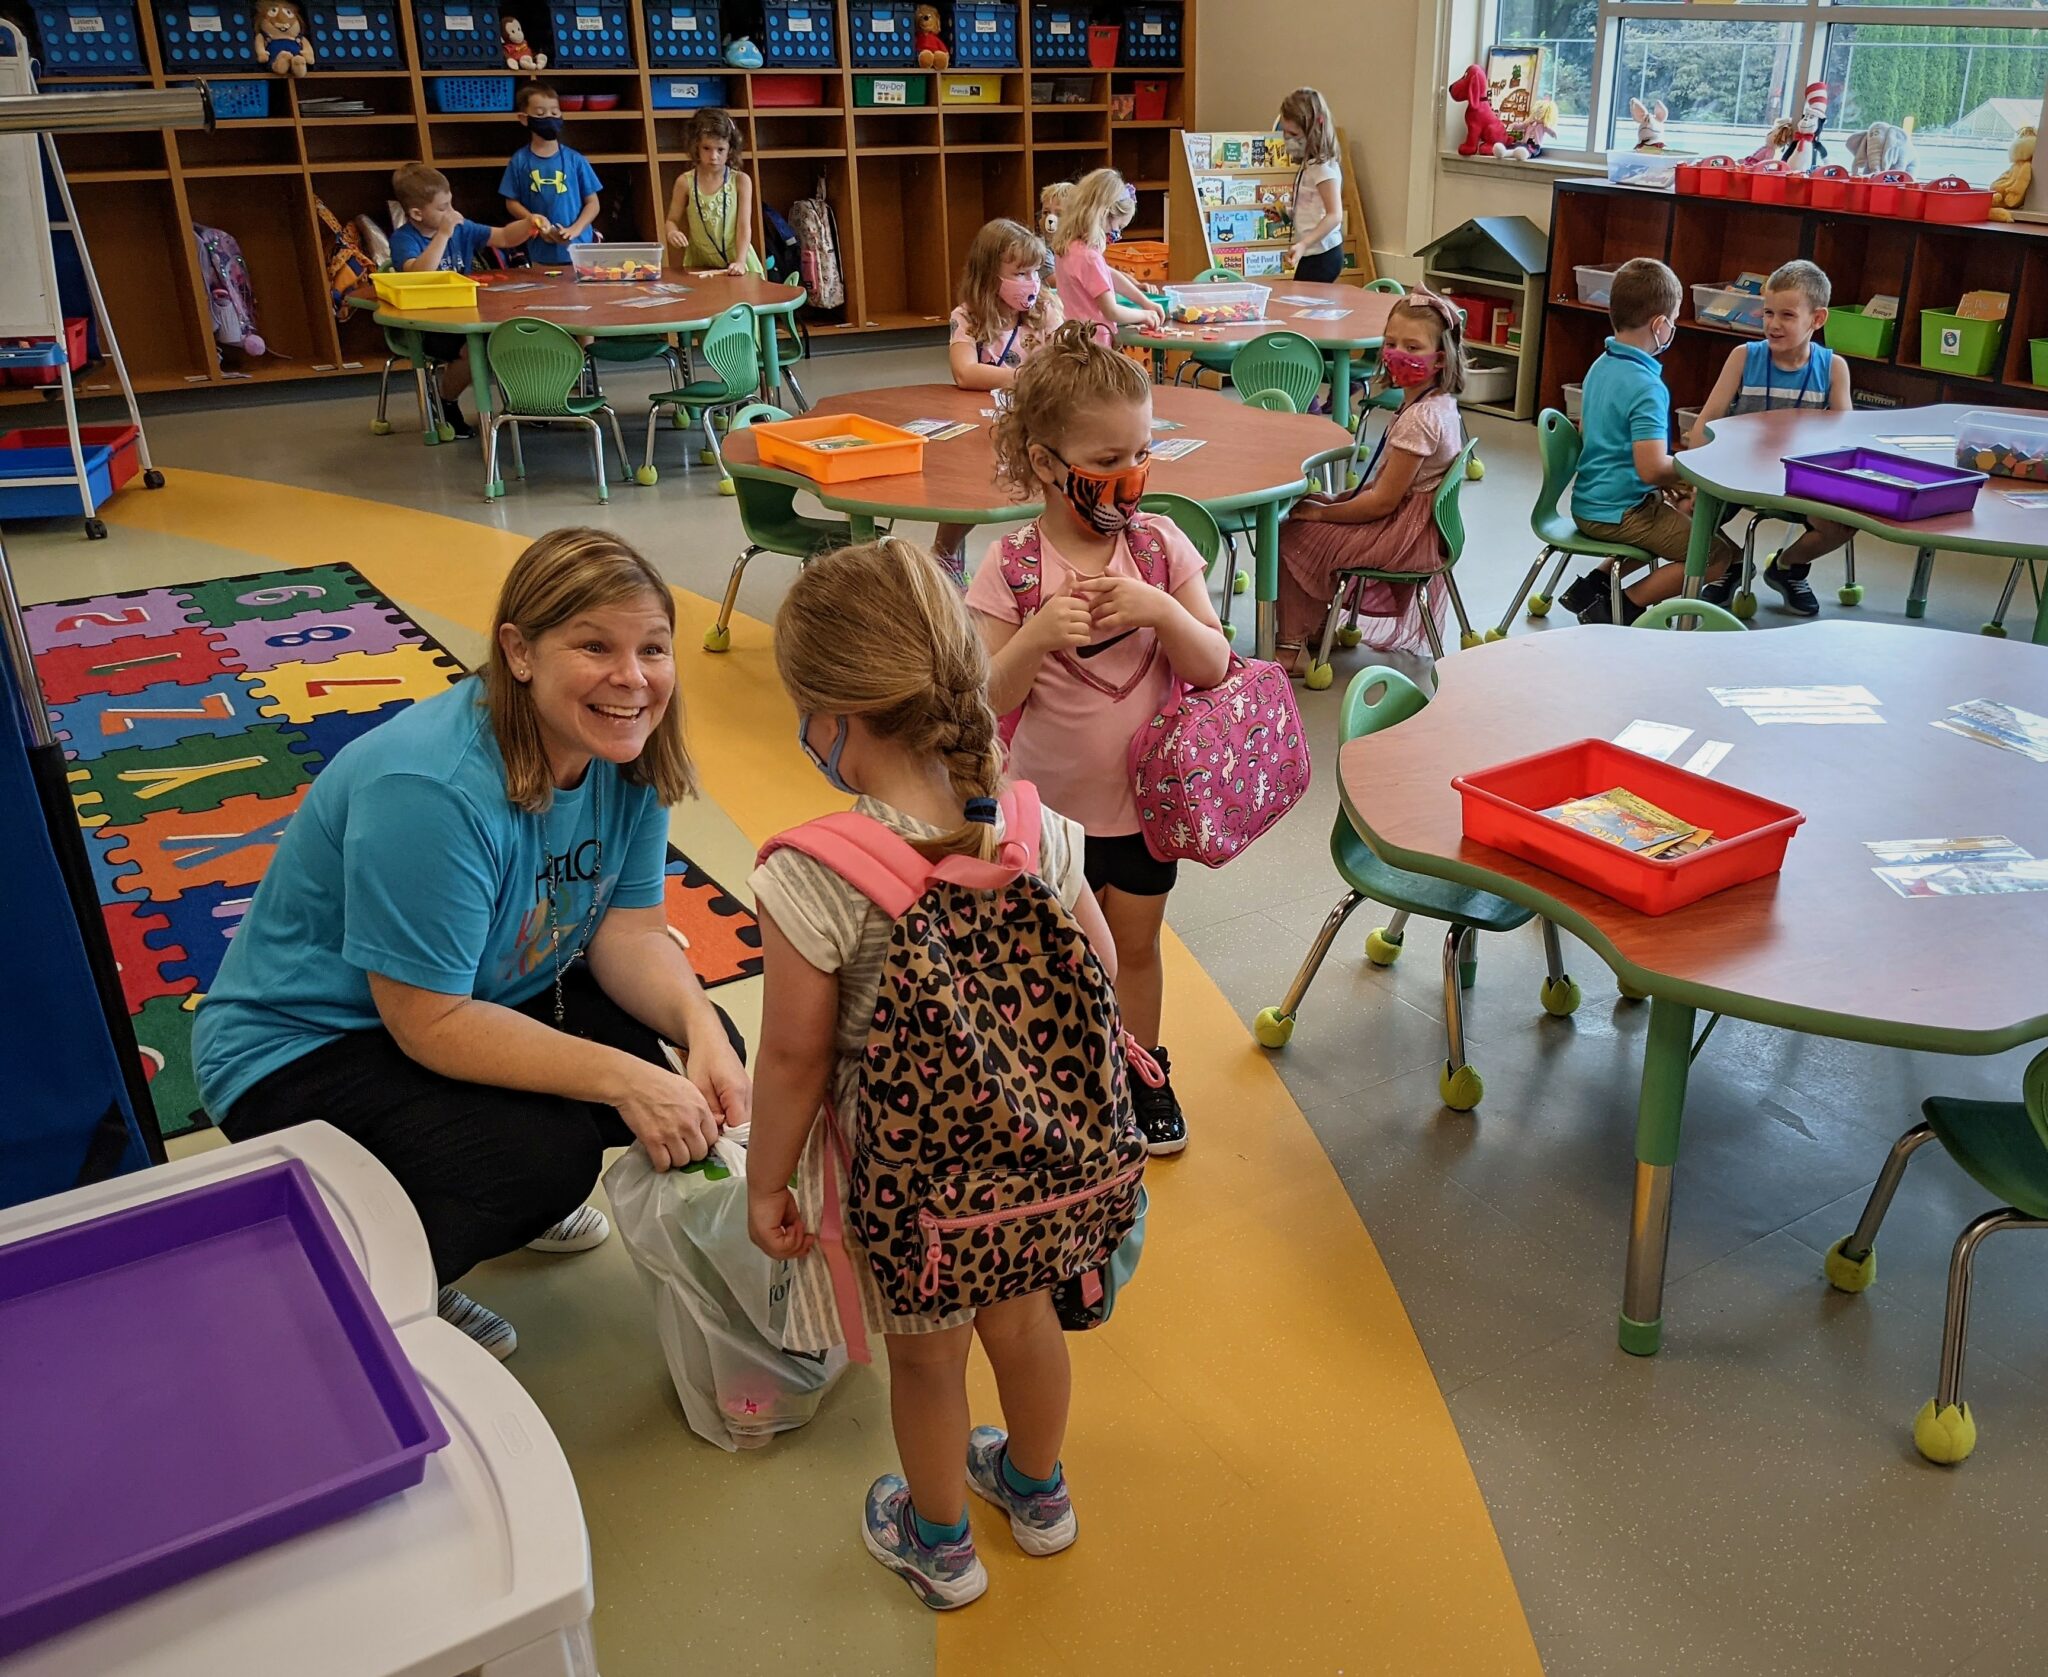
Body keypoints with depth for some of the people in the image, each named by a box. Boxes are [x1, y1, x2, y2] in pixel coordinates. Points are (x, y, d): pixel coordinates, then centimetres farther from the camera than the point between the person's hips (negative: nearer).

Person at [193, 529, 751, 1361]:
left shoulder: (624, 750, -10)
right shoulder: (432, 792, -33)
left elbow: (629, 928, -7)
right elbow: (430, 1022, -30)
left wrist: (699, 1029, -26)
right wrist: (622, 1079, -35)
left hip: (494, 994, 8)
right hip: (303, 1046, -7)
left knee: (703, 1052, -9)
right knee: (544, 1153, -29)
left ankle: (518, 1197, 15)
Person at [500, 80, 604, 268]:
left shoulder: (575, 159, 1)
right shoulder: (519, 161, 2)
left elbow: (593, 203, 3)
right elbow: (512, 203, 6)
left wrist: (574, 230, -12)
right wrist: (535, 222, -12)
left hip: (578, 249, 0)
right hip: (540, 252, 0)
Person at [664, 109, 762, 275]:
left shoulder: (741, 180, -2)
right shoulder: (685, 182, 1)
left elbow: (744, 225, -7)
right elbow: (672, 220, 8)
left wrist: (740, 261, -20)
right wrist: (672, 232, -16)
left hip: (735, 264, -1)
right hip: (699, 265, 1)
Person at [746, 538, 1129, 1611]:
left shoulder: (812, 878, -30)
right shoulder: (1039, 829, -17)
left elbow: (796, 1056, -21)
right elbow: (1100, 977, -5)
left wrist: (766, 1184, -5)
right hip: (1022, 1148, 4)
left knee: (925, 1351, 21)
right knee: (1021, 1309, 29)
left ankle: (938, 1541, 48)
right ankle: (1037, 1489, 56)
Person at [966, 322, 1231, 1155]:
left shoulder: (1162, 545, -7)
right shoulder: (1010, 567, -14)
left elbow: (1214, 667, -9)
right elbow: (986, 701, -15)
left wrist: (1160, 610, -27)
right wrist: (1036, 637, -32)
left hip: (1143, 796, 2)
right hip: (1049, 804, -2)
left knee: (1135, 943, 18)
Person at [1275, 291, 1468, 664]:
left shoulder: (1421, 419, -25)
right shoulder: (1437, 404, 5)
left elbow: (1383, 501, -23)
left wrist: (1321, 512, -12)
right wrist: (1337, 499, 7)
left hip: (1406, 535, -10)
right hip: (1416, 525, 10)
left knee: (1293, 537, -6)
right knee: (1304, 513, 16)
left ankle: (1294, 646, 6)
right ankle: (1315, 627, 24)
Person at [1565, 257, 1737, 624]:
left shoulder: (1601, 366, 5)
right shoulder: (1646, 387, -23)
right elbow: (1652, 468, -30)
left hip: (1588, 501, 9)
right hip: (1619, 513, -9)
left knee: (1683, 517, 30)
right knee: (1720, 556, -1)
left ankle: (1593, 585, 18)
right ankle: (1621, 610, -5)